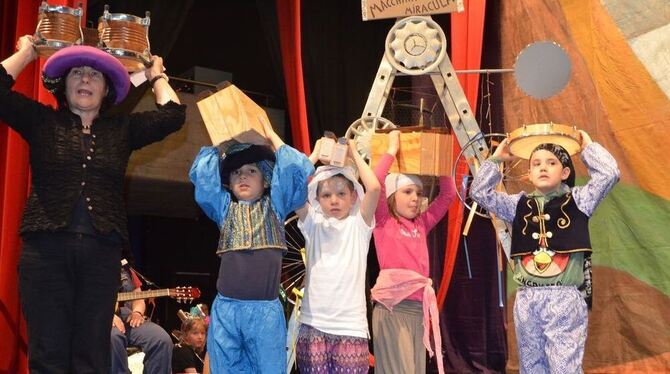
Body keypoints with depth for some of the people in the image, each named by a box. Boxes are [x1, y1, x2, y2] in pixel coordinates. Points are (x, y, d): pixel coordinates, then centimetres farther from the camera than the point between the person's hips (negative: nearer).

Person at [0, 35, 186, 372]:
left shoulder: (122, 129, 15)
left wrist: (156, 75, 20)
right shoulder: (42, 121, 11)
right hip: (46, 247, -1)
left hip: (102, 251, 2)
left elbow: (172, 115, 6)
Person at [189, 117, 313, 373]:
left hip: (266, 309, -1)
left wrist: (271, 136, 12)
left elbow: (298, 170, 5)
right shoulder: (224, 208, 17)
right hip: (226, 308, 2)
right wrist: (219, 142, 13)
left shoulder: (275, 206, 13)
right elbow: (201, 174, 9)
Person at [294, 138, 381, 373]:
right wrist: (316, 154, 3)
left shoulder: (358, 224, 3)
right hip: (313, 325, 2)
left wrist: (354, 154, 0)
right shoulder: (313, 224, 7)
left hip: (351, 327, -1)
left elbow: (374, 187, -13)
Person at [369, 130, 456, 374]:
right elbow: (374, 184, -14)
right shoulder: (384, 222, 1)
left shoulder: (421, 224, 15)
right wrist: (392, 150, -5)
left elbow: (448, 194, 17)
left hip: (420, 306, 6)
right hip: (392, 306, -6)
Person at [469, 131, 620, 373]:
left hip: (565, 298, -3)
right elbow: (480, 192, 8)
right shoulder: (518, 203, 13)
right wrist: (495, 159, 12)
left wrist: (588, 147, 8)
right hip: (526, 299, 3)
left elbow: (609, 173, -5)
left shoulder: (577, 199, 7)